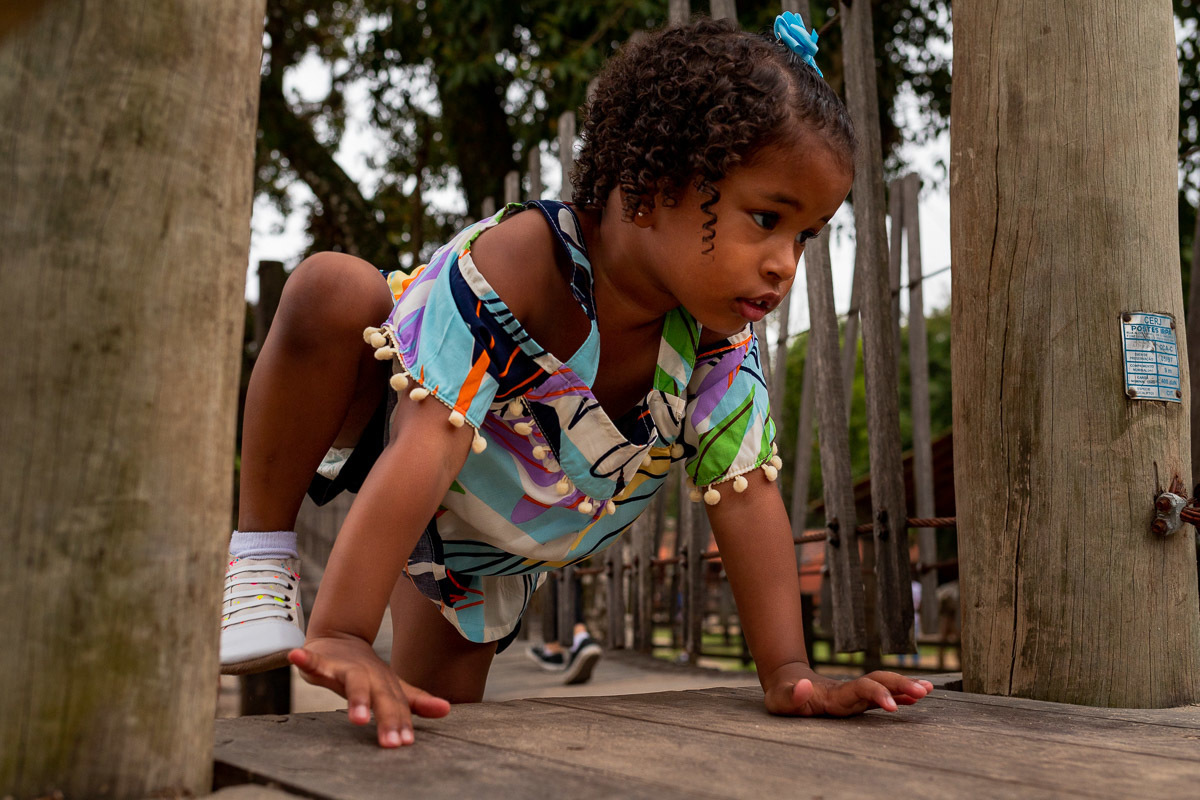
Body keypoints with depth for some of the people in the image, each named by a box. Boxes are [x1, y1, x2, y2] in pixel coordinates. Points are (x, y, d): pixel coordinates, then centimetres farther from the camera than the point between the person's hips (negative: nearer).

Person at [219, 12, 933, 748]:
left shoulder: (721, 341, -23)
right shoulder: (517, 262, -40)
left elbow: (747, 492, -20)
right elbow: (429, 448, -47)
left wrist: (789, 675, -25)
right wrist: (340, 639, -51)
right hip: (384, 420, -4)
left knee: (439, 709, 2)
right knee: (334, 288, -36)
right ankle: (263, 547, -20)